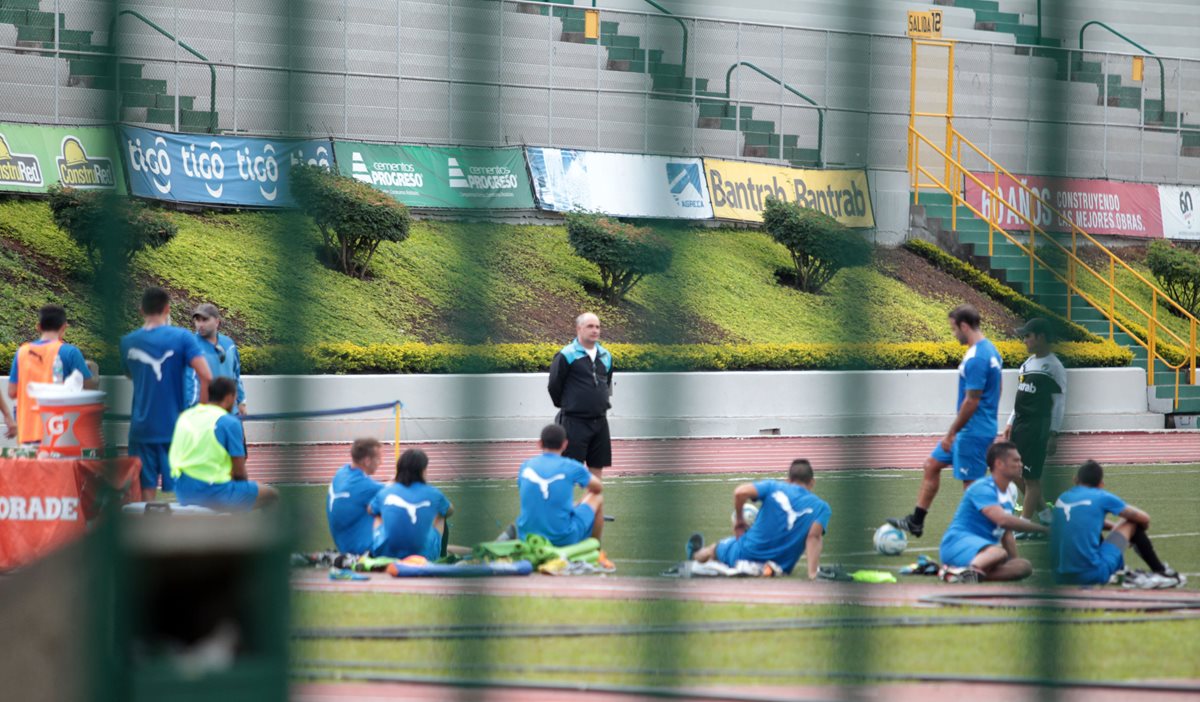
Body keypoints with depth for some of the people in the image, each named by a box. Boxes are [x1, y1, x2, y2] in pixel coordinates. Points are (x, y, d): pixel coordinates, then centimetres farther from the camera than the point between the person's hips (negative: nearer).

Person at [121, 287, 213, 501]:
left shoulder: (128, 342, 3)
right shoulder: (182, 338, -6)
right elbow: (206, 377, -14)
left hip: (141, 428, 2)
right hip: (175, 426, -2)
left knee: (146, 491, 7)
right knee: (177, 490, 2)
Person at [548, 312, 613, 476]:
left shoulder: (606, 356, 9)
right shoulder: (566, 355, -10)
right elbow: (554, 385, -4)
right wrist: (566, 406, 7)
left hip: (599, 422, 6)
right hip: (575, 422, -6)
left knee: (597, 468, 8)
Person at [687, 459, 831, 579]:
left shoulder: (774, 487, -5)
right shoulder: (821, 507, -5)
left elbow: (740, 492, -18)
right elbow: (814, 537, -21)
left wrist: (739, 519, 0)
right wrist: (812, 573, -29)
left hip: (743, 555, -1)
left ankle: (696, 554, 66)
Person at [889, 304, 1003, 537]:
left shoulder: (976, 358, -22)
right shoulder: (990, 350, 10)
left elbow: (971, 402, -23)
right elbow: (994, 393, 18)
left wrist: (951, 434, -16)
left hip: (973, 432, -11)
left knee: (971, 483, -3)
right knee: (932, 465, 17)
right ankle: (916, 522, 25)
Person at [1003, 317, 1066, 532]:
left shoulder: (1053, 367, -9)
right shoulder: (1028, 363, 15)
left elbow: (1059, 402, -10)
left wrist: (1053, 434, -13)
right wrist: (1011, 423, 17)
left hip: (1037, 428, -9)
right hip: (1019, 425, 9)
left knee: (1031, 477, -6)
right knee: (1015, 473, 11)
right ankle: (1042, 513, 23)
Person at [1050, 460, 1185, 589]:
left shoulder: (1062, 498, 14)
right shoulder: (1101, 497, 0)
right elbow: (1144, 518, 13)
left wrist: (1114, 527, 40)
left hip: (1060, 576, 6)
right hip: (1092, 574, -6)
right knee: (1133, 524, 13)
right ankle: (1162, 573, 25)